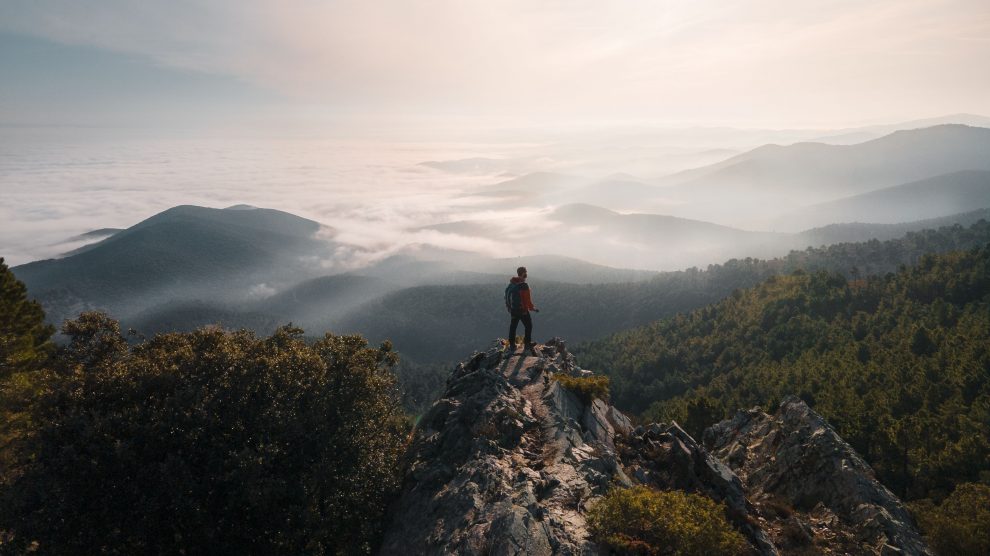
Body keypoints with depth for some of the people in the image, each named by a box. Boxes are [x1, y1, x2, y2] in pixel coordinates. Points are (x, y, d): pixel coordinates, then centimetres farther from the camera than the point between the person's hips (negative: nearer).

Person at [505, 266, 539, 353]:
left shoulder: (511, 284, 3)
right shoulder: (524, 285, -21)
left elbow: (508, 296, 10)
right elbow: (528, 299, -18)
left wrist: (509, 307, 21)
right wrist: (532, 308, -3)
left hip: (513, 309, 7)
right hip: (522, 310, -7)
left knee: (513, 326, 13)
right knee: (528, 326, 10)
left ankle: (512, 345, 18)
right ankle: (527, 344, 14)